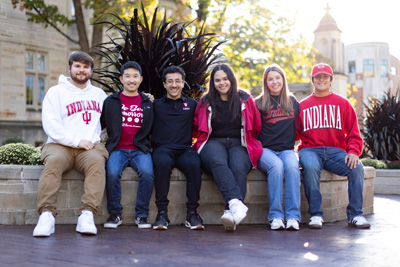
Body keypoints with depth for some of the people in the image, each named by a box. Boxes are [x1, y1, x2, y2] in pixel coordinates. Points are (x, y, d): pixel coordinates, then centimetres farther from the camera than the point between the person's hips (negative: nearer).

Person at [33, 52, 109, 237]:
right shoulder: (56, 92, 10)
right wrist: (77, 142, -10)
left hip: (90, 147, 2)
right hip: (60, 145, -2)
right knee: (54, 161, -35)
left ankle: (87, 214, -41)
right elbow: (51, 125, -2)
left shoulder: (99, 94, 22)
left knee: (97, 162, -33)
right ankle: (46, 215, -39)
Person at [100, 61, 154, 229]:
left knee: (147, 172, -30)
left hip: (140, 150, 1)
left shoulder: (147, 103, 16)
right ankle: (115, 214, -11)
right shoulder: (111, 101, 13)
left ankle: (142, 215, -15)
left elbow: (153, 130, 20)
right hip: (117, 149, 0)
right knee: (112, 172, -31)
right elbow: (99, 125, 12)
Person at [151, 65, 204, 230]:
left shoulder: (192, 104, 22)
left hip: (185, 149, 1)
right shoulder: (156, 105, 19)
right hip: (163, 148, -1)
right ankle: (162, 213, -28)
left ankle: (192, 213, -25)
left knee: (194, 164, -34)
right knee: (163, 163, -36)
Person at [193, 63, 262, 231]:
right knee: (218, 162, -38)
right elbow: (197, 126, 27)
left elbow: (256, 128, 19)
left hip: (239, 144, 0)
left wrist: (248, 142, 10)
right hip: (213, 143, 0)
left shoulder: (245, 100, 16)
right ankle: (236, 203, -55)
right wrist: (203, 142, 12)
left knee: (239, 168, -36)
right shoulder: (206, 102, 18)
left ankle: (230, 212, -48)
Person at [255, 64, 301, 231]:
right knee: (276, 165, -35)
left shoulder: (293, 102, 17)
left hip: (287, 149, 2)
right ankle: (275, 216, -33)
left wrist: (292, 141, 11)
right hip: (265, 150, -2)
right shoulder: (259, 104, 8)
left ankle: (293, 216, -35)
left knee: (292, 166, -32)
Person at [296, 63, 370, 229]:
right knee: (310, 167, -35)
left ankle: (355, 214, -15)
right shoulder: (303, 105, 16)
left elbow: (353, 133, 10)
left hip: (335, 151, 1)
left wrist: (353, 151, -10)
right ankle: (315, 214, -25)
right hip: (310, 150, -1)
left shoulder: (342, 103, 15)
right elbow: (294, 133, 12)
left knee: (357, 168, -26)